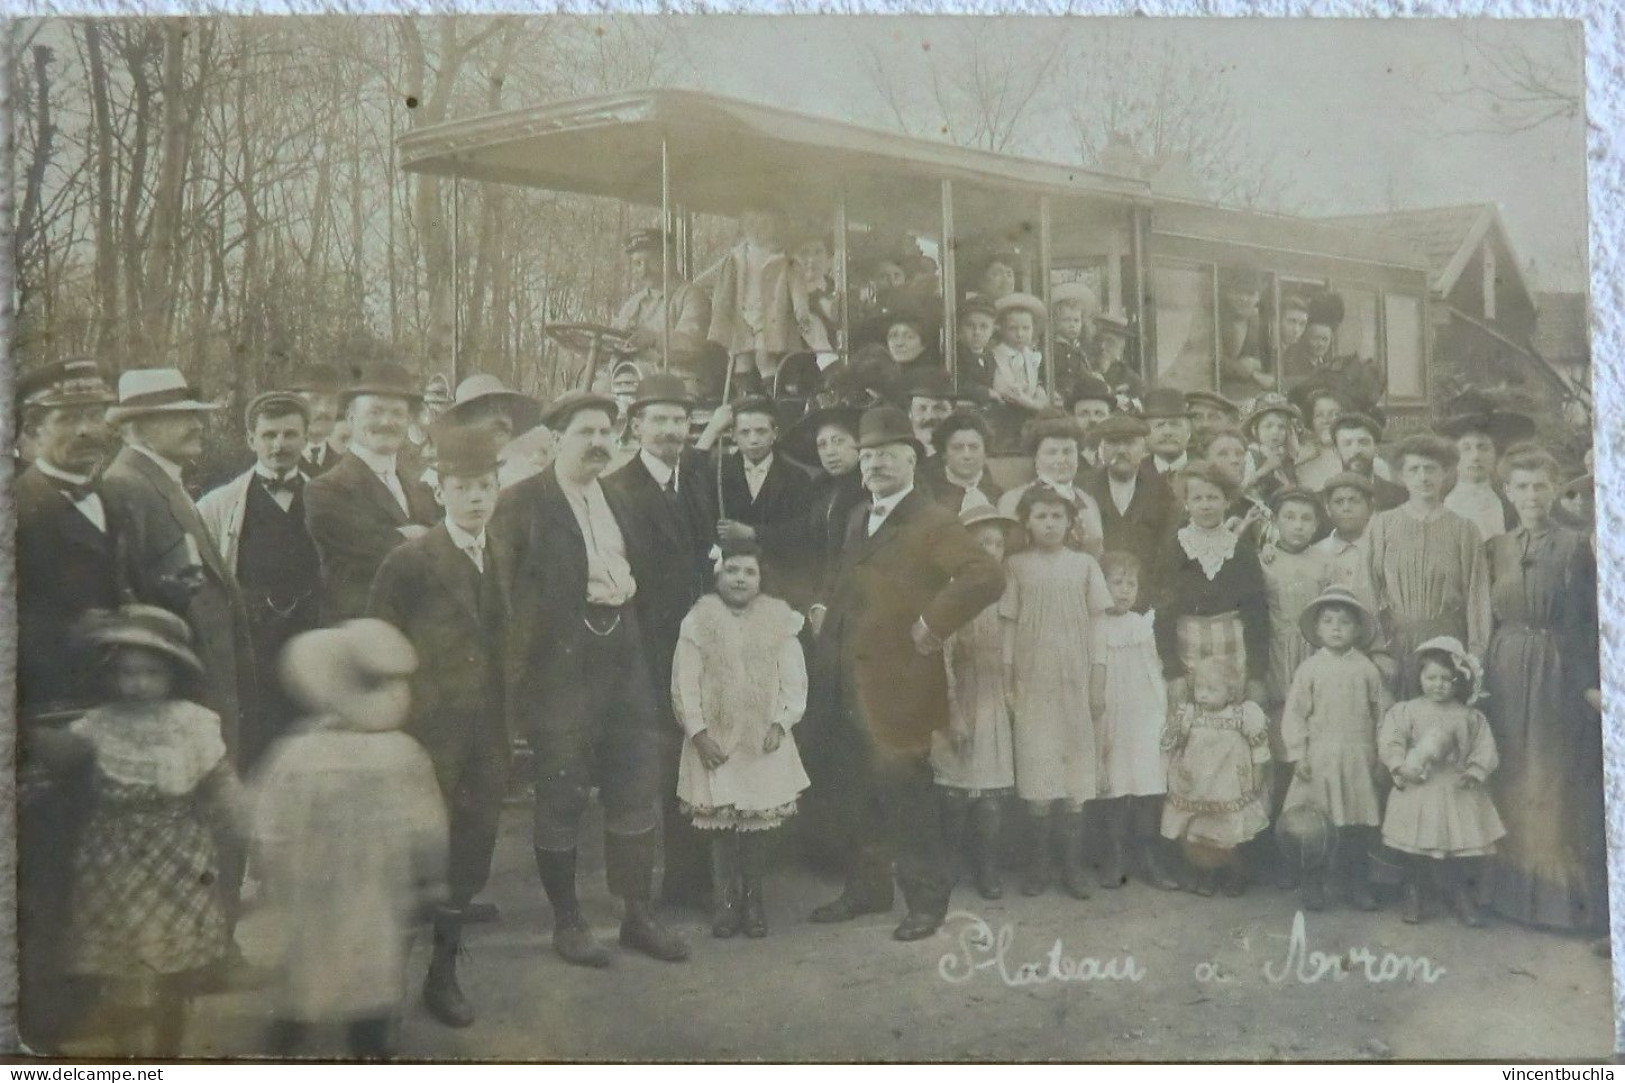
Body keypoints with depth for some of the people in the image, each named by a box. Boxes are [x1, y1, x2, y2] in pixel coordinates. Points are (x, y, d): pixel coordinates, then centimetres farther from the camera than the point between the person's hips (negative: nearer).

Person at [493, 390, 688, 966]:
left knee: (636, 792, 9)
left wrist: (623, 588, 7)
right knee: (561, 798, 4)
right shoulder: (522, 503, -6)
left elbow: (649, 570, 23)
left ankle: (639, 914, 22)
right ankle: (566, 921, 18)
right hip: (557, 668, -6)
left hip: (623, 664, 6)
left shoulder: (621, 502, 14)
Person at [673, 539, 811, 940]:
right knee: (719, 823, 1)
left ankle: (753, 900, 16)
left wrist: (780, 724, -8)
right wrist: (698, 732, -9)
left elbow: (795, 684, 3)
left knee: (759, 824, 3)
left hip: (764, 744, 1)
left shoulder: (778, 622, 2)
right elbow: (684, 685, -2)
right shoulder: (698, 622, -1)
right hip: (715, 743, -1)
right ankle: (724, 902, 12)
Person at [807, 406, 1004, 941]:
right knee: (868, 793, 16)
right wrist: (823, 606, 15)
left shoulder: (932, 522, -10)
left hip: (899, 682, -7)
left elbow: (988, 576, -22)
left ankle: (928, 897, 11)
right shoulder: (859, 519, 16)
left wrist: (934, 623, -20)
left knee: (902, 792, -3)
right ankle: (867, 888, 27)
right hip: (854, 681, 7)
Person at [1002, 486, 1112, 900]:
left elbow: (1095, 624, 6)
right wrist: (1007, 684, 3)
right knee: (1036, 772, -3)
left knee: (1074, 773, 1)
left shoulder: (1084, 564, 5)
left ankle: (1073, 866, 8)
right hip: (1032, 683, -1)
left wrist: (1098, 682, 2)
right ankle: (1037, 866, 6)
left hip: (1074, 682, 1)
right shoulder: (1017, 566, 4)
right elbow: (1009, 626, 6)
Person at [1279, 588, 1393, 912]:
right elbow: (1294, 713, -1)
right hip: (1318, 760, -1)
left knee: (1358, 826, 5)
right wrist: (1297, 754, -7)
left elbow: (1384, 712, 7)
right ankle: (1311, 887, 12)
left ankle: (1358, 886, 17)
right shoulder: (1309, 669, 0)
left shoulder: (1367, 669, 3)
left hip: (1358, 761, 1)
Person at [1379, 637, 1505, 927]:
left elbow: (1485, 748, 2)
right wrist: (1400, 767, -21)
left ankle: (1463, 899, 19)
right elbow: (1389, 742, -7)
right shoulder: (1405, 711, 0)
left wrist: (1474, 773, -12)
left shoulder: (1470, 717, 4)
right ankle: (1414, 900, 18)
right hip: (1417, 791, -1)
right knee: (1415, 851, 4)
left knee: (1458, 851, 4)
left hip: (1456, 793, 1)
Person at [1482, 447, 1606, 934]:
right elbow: (1488, 617, 10)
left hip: (1558, 671, -3)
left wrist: (1592, 681, -11)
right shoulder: (1496, 548, 10)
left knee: (1559, 780, -1)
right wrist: (1481, 674, 3)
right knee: (1511, 780, 7)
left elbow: (1589, 619, -4)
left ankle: (1563, 891, 7)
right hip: (1505, 671, 3)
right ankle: (1515, 888, 15)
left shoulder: (1575, 546, -1)